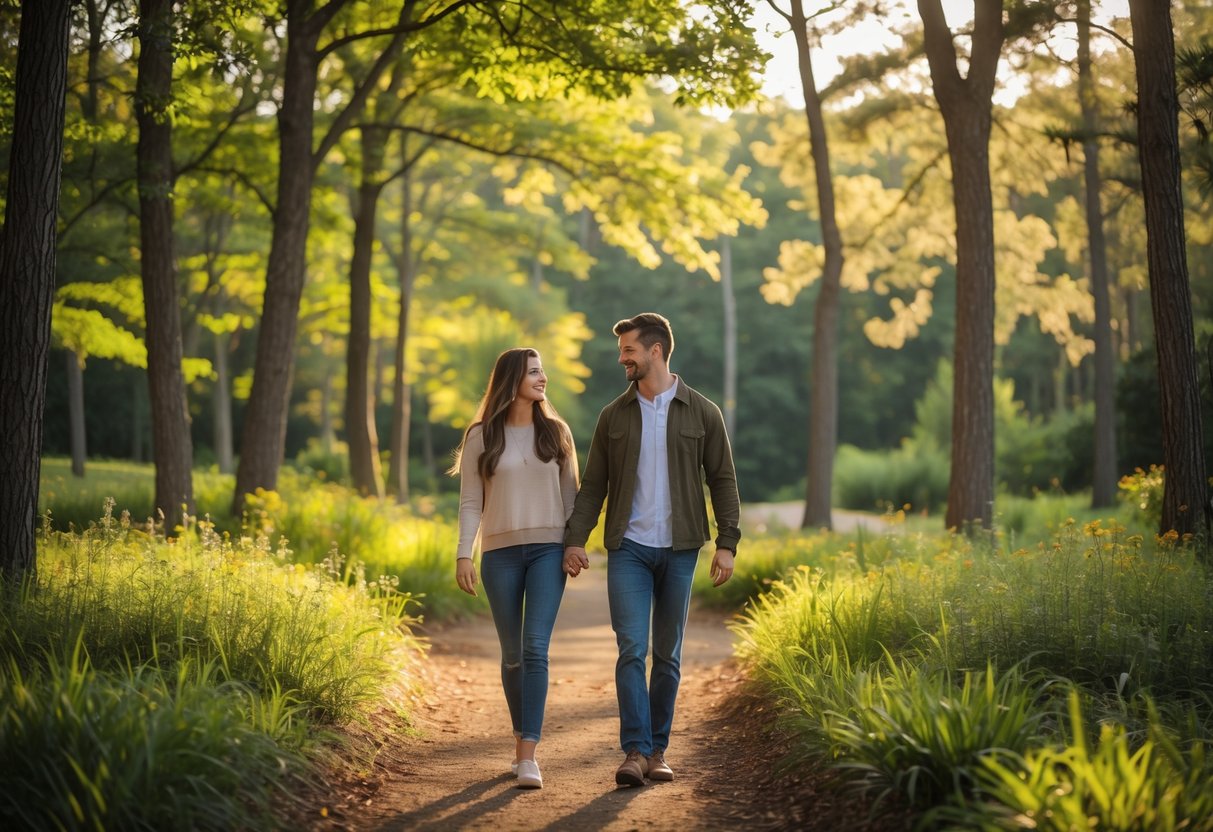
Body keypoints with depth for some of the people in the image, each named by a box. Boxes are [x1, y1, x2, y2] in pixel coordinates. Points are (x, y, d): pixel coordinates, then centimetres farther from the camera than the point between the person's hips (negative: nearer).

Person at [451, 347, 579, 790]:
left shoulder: (556, 432, 6)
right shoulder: (481, 437, 2)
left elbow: (570, 494, 10)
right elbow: (470, 503, 1)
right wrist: (464, 554, -8)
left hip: (548, 549, 0)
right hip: (500, 553, 0)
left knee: (535, 648, -14)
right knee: (512, 653, 8)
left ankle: (528, 756, -16)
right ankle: (522, 739, 27)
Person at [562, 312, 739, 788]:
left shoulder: (702, 413, 3)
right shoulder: (613, 417, 6)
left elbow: (723, 481, 3)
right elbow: (593, 485, 7)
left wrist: (727, 544, -5)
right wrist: (575, 539, -5)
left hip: (679, 550, 0)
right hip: (628, 548, 0)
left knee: (667, 655, 7)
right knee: (631, 650, -9)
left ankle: (657, 751, 15)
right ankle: (635, 752, -8)